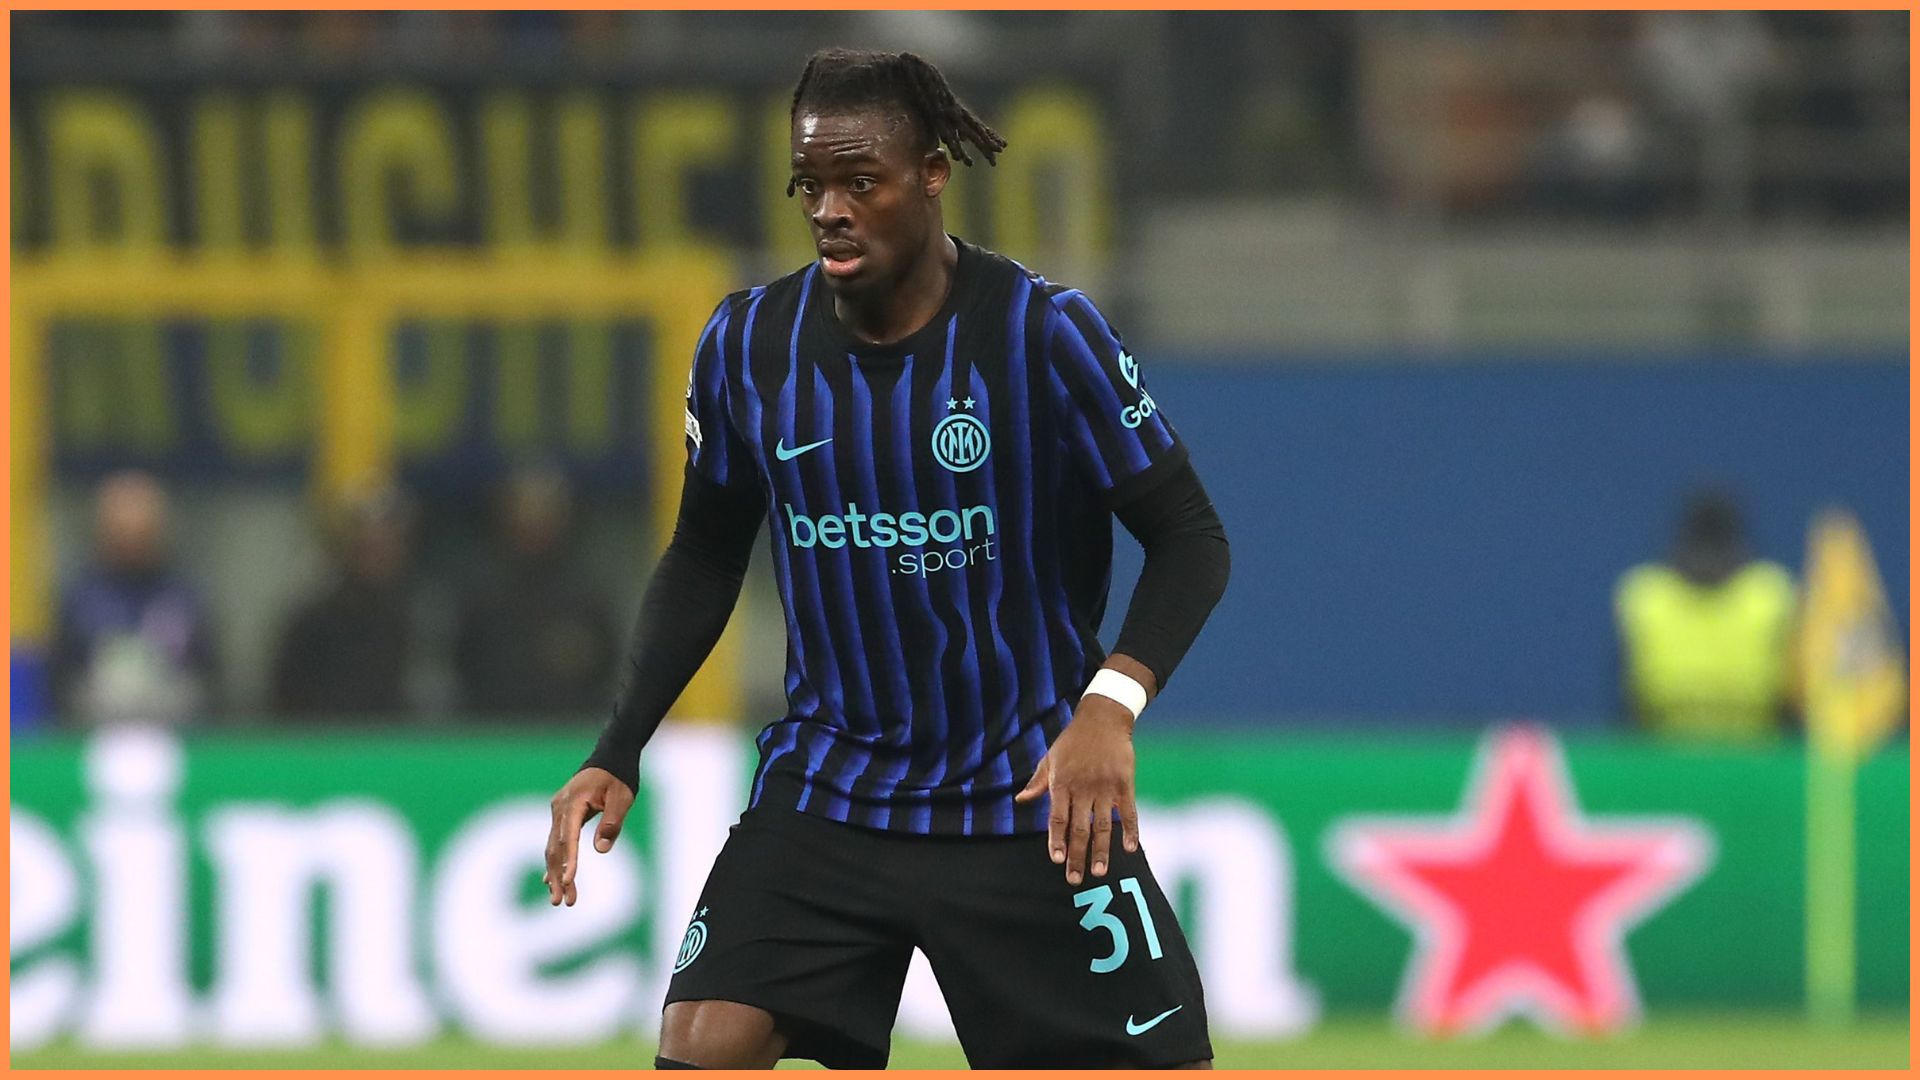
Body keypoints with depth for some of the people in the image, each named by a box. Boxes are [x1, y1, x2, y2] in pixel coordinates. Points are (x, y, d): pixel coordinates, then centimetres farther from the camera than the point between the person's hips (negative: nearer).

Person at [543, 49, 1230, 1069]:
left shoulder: (1045, 333, -14)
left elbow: (1188, 536, -11)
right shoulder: (747, 344, -4)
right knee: (701, 1050, -15)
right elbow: (703, 562, 10)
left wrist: (1111, 705, -29)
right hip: (826, 784, 2)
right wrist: (617, 756, 0)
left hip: (1031, 794, -2)